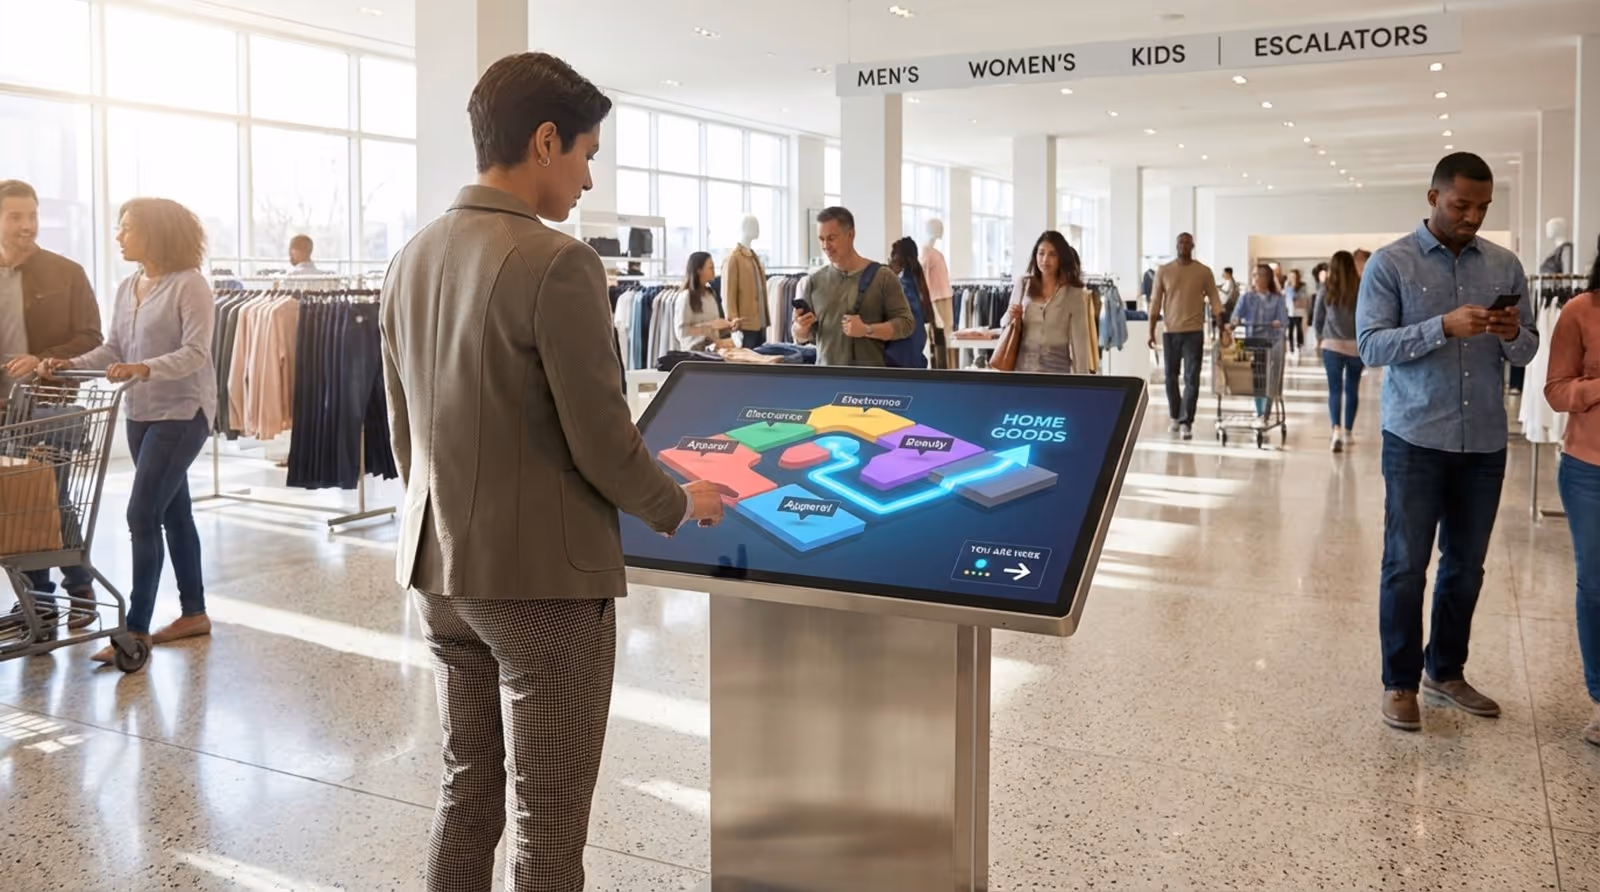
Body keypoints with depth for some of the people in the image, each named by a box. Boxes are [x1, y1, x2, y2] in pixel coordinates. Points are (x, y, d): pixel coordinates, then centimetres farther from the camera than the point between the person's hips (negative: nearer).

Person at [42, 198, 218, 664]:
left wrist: (146, 368, -34)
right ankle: (194, 613, 23)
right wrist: (70, 365, -5)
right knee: (173, 512, 13)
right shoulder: (126, 288, 11)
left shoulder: (190, 285, -13)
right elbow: (113, 348, 10)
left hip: (182, 413, -8)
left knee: (142, 514, -11)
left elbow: (196, 353, -20)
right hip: (141, 413, 8)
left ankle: (136, 628, -5)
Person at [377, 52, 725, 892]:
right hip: (544, 577, -8)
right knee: (547, 824, 5)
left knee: (468, 791, 19)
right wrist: (678, 507, 2)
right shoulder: (557, 263, -18)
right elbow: (601, 441, -16)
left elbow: (404, 431, 13)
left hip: (441, 572, 8)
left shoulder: (410, 260, 7)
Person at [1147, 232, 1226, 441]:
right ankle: (1175, 417, 26)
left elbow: (1214, 300, 1)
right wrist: (1151, 331, -1)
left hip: (1194, 332, -2)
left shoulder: (1204, 272, 1)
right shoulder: (1163, 271, 3)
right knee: (1171, 377, 10)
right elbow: (1155, 302, 4)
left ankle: (1186, 422, -5)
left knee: (1192, 378, -6)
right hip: (1170, 331, 2)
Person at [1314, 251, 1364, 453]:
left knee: (1335, 390, 1)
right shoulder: (1361, 288, -2)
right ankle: (1348, 432, 23)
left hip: (1332, 345, -1)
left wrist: (1319, 338, 25)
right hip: (1357, 345, 1)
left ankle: (1337, 430, -19)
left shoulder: (1326, 289, -1)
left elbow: (1317, 319, 7)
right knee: (1352, 389, 14)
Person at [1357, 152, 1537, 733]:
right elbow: (1371, 346, -12)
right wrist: (1444, 327, -24)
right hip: (1415, 440, -4)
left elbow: (1526, 352, 9)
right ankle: (1400, 683, 13)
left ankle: (1446, 670, 27)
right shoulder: (1391, 263, -4)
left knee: (1467, 565, 12)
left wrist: (1512, 334, -14)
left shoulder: (1504, 266, 8)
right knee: (1406, 565, 1)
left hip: (1484, 441, 4)